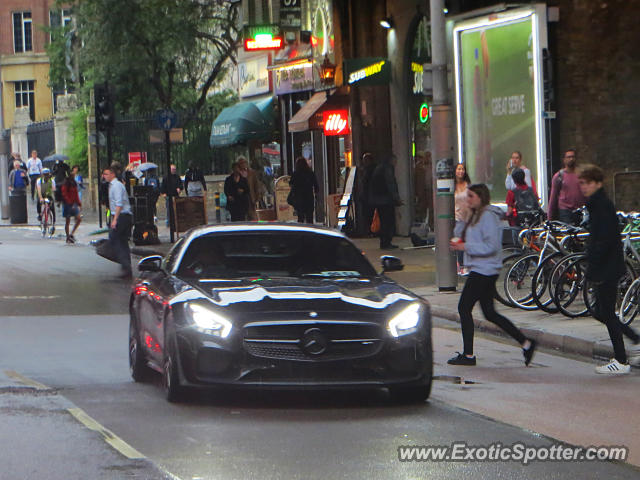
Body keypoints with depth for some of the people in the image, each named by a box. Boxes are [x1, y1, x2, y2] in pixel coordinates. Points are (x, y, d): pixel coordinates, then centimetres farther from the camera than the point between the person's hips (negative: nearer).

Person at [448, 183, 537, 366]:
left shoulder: (488, 216, -14)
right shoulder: (476, 216, 17)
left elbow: (491, 246, -21)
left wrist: (465, 247, -19)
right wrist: (458, 240, 3)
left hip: (483, 271, -10)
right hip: (481, 271, 10)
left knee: (464, 308, -5)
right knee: (490, 314, 10)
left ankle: (468, 355, -1)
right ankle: (526, 343, 12)